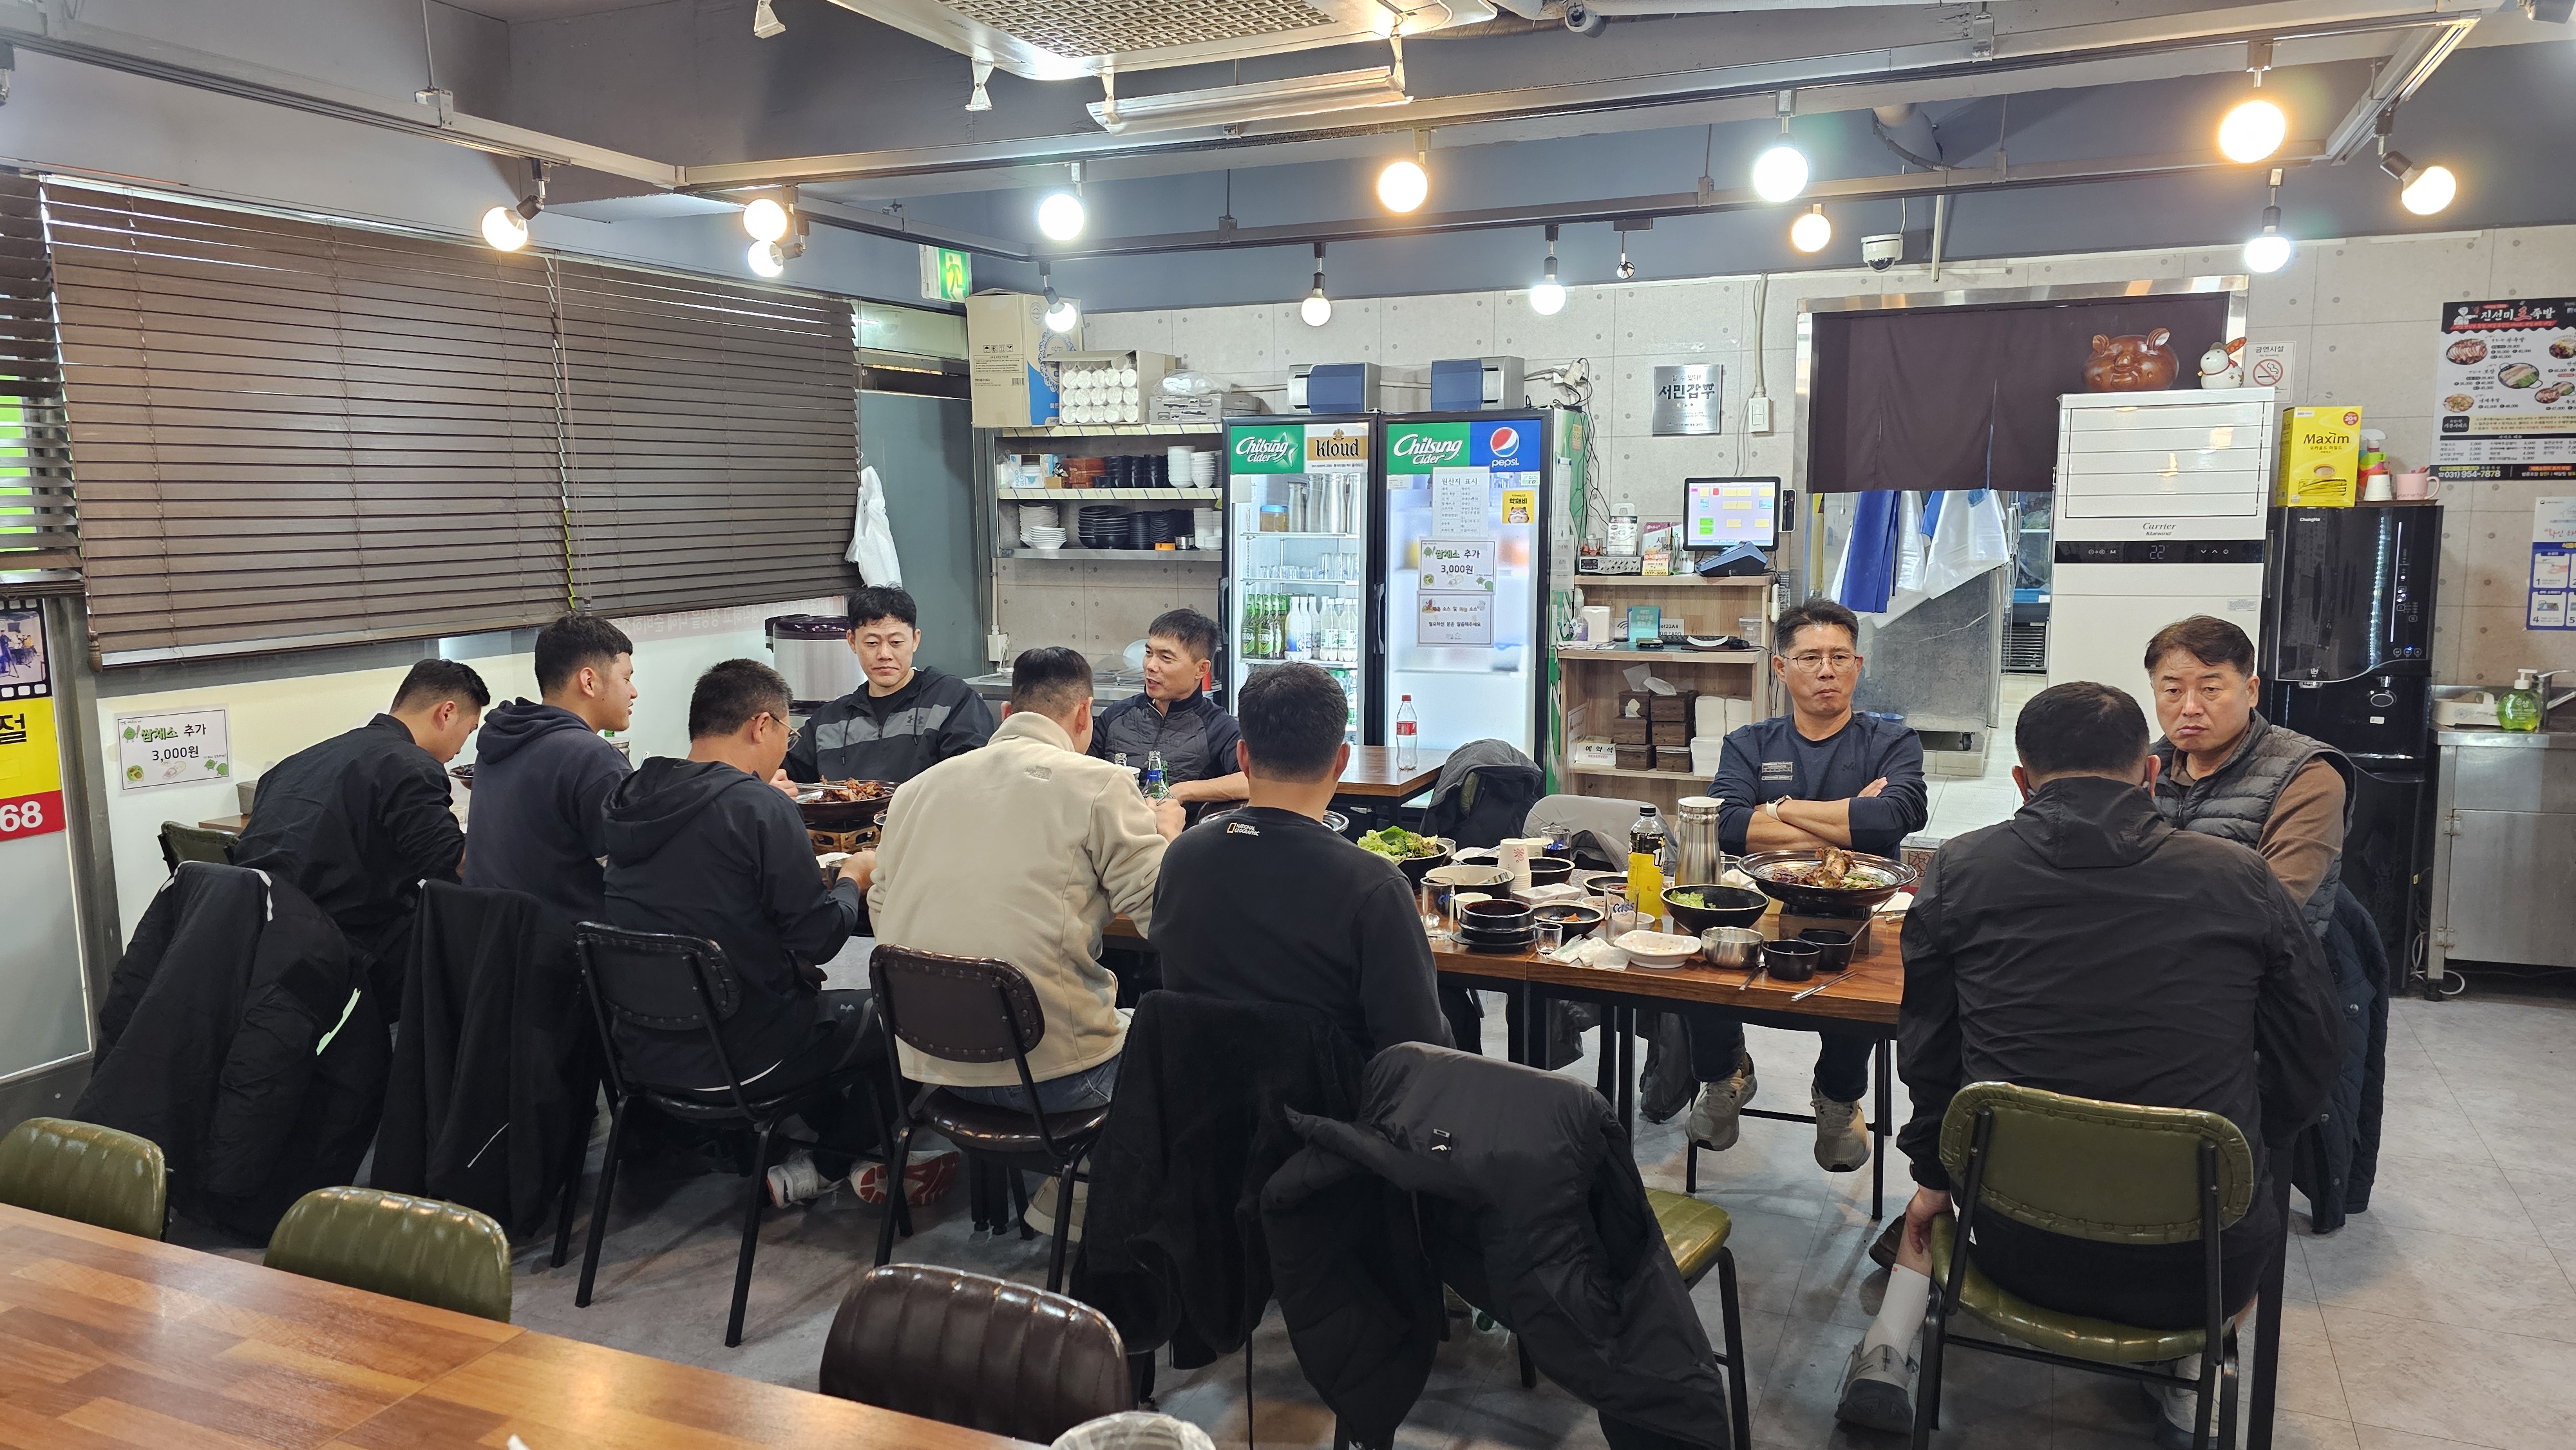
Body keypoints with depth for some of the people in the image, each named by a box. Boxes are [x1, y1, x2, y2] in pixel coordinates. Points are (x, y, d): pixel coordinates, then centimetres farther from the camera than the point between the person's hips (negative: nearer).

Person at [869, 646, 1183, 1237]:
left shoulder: (918, 787, 9)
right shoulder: (1099, 784, -7)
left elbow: (881, 913, 16)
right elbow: (1164, 916, -9)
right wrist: (1166, 835, 12)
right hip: (1047, 1069, -7)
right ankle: (1068, 1204, 20)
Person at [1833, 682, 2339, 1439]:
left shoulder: (1959, 871, -4)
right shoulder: (2240, 877, -4)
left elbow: (1927, 1053, 4)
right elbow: (2312, 1060, 5)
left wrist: (1932, 1175, 20)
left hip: (2019, 1249, 0)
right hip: (2201, 1264, 0)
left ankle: (1887, 1354, 25)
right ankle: (2189, 1369, 28)